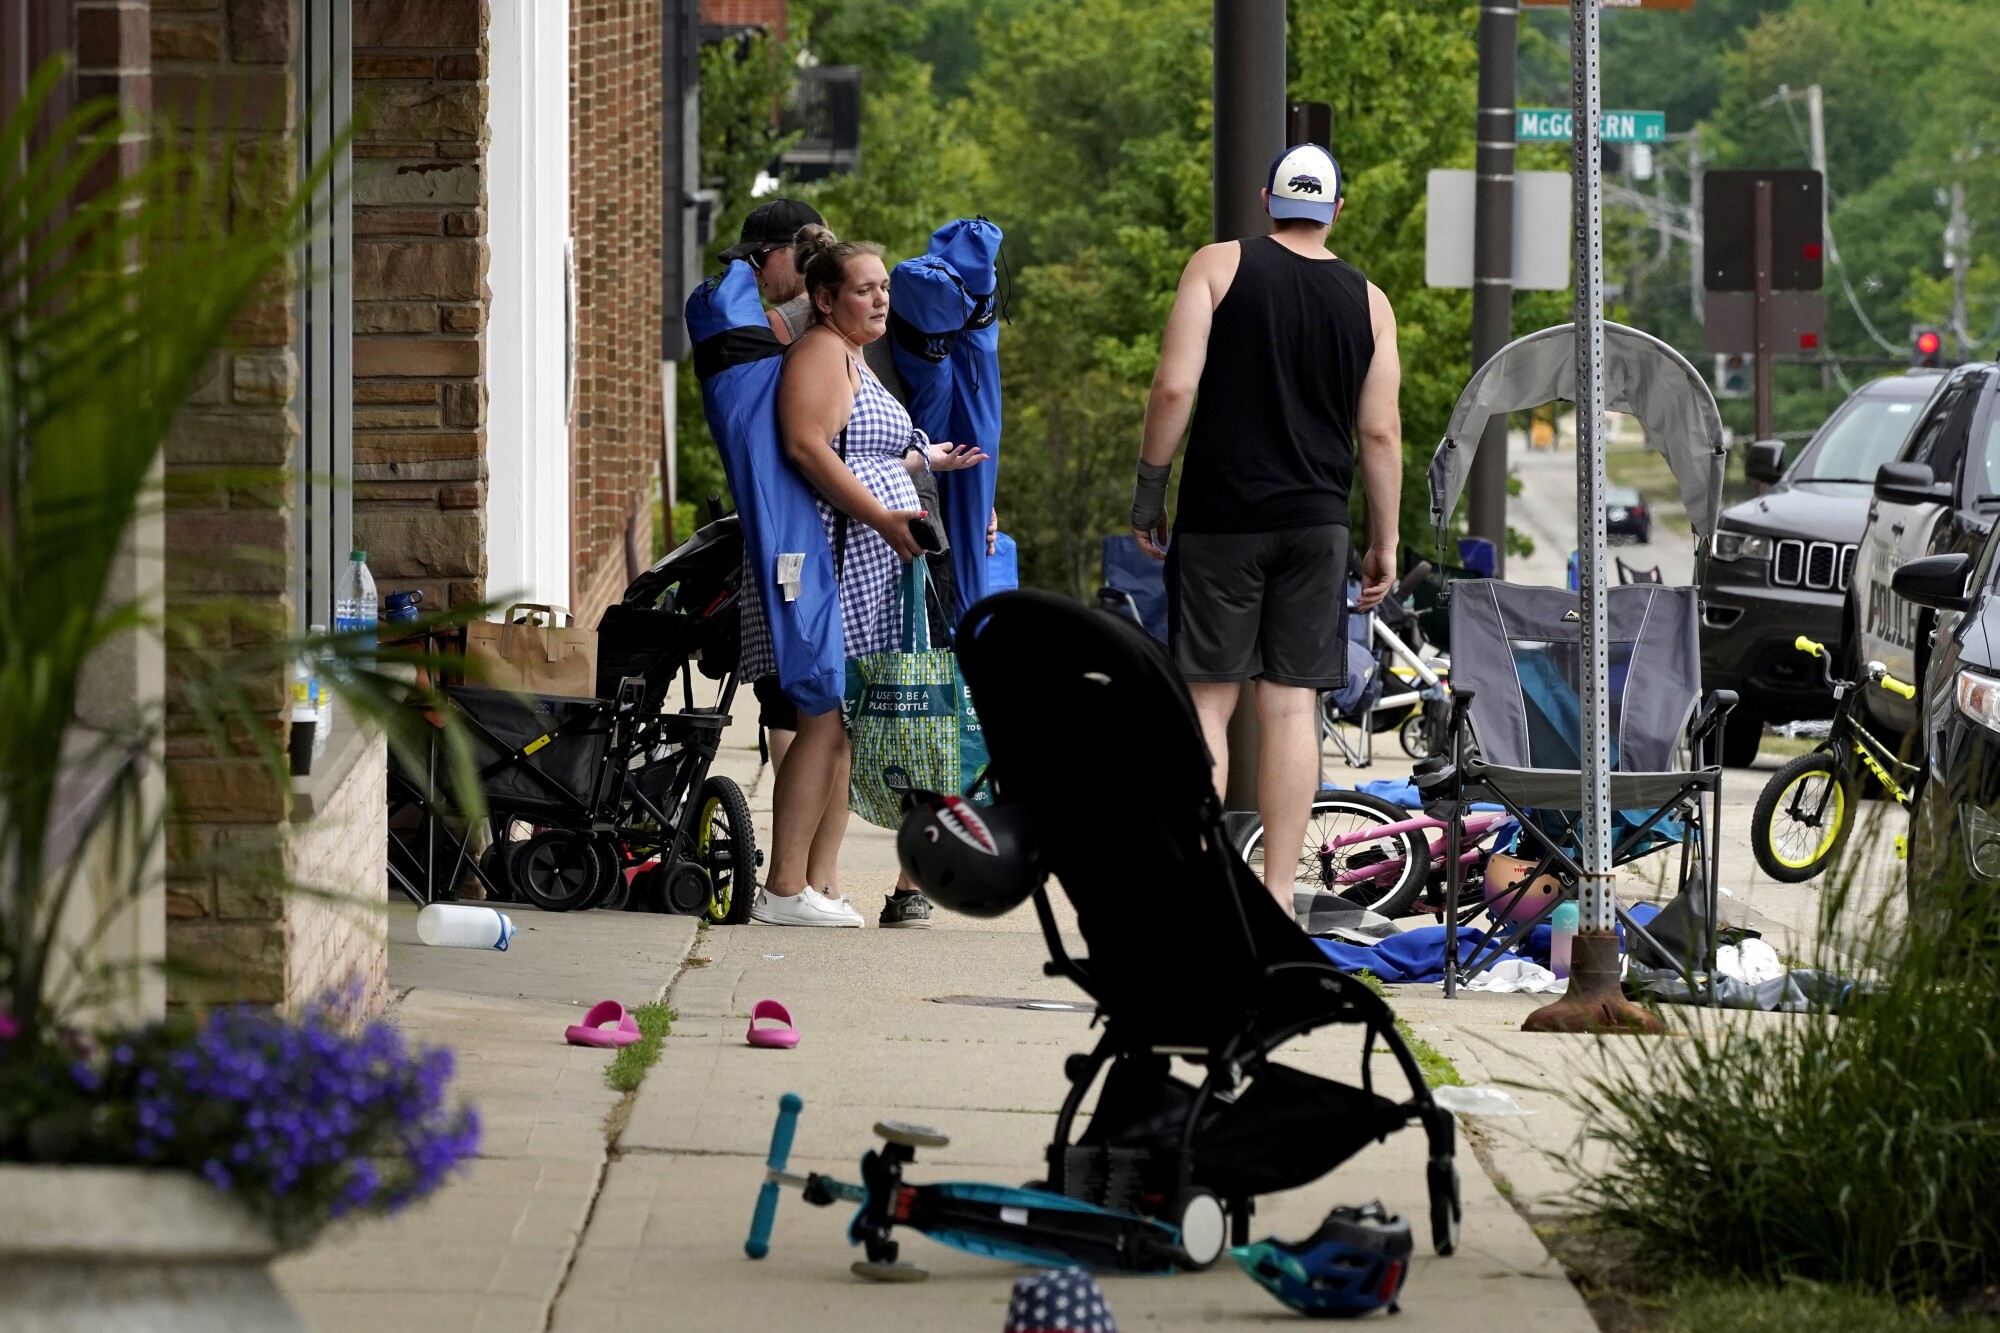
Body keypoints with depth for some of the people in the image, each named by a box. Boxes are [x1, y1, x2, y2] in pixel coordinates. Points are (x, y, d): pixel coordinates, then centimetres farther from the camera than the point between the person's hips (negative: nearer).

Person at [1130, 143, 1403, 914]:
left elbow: (1175, 387, -8)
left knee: (1207, 699, 1)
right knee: (1291, 706, 3)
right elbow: (1380, 433, 6)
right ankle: (1277, 898, 1)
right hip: (1315, 523, 2)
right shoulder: (1367, 302, 8)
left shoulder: (1219, 266, 0)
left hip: (1221, 517, -2)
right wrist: (1384, 544, 12)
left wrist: (1149, 490, 0)